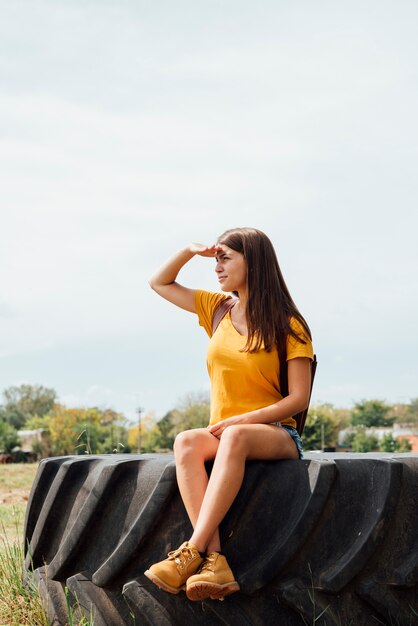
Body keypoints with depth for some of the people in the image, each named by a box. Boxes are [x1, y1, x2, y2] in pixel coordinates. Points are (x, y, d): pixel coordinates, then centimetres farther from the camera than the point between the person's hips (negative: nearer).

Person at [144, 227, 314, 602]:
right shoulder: (218, 309, 14)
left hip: (277, 435, -4)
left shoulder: (288, 327, -2)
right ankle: (214, 562, -45)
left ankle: (191, 552, -45)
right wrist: (191, 250, 8)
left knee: (235, 437, -40)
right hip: (224, 433, 4)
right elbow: (159, 283, 25)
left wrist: (242, 420, -18)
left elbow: (299, 398, -7)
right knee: (186, 441, -32)